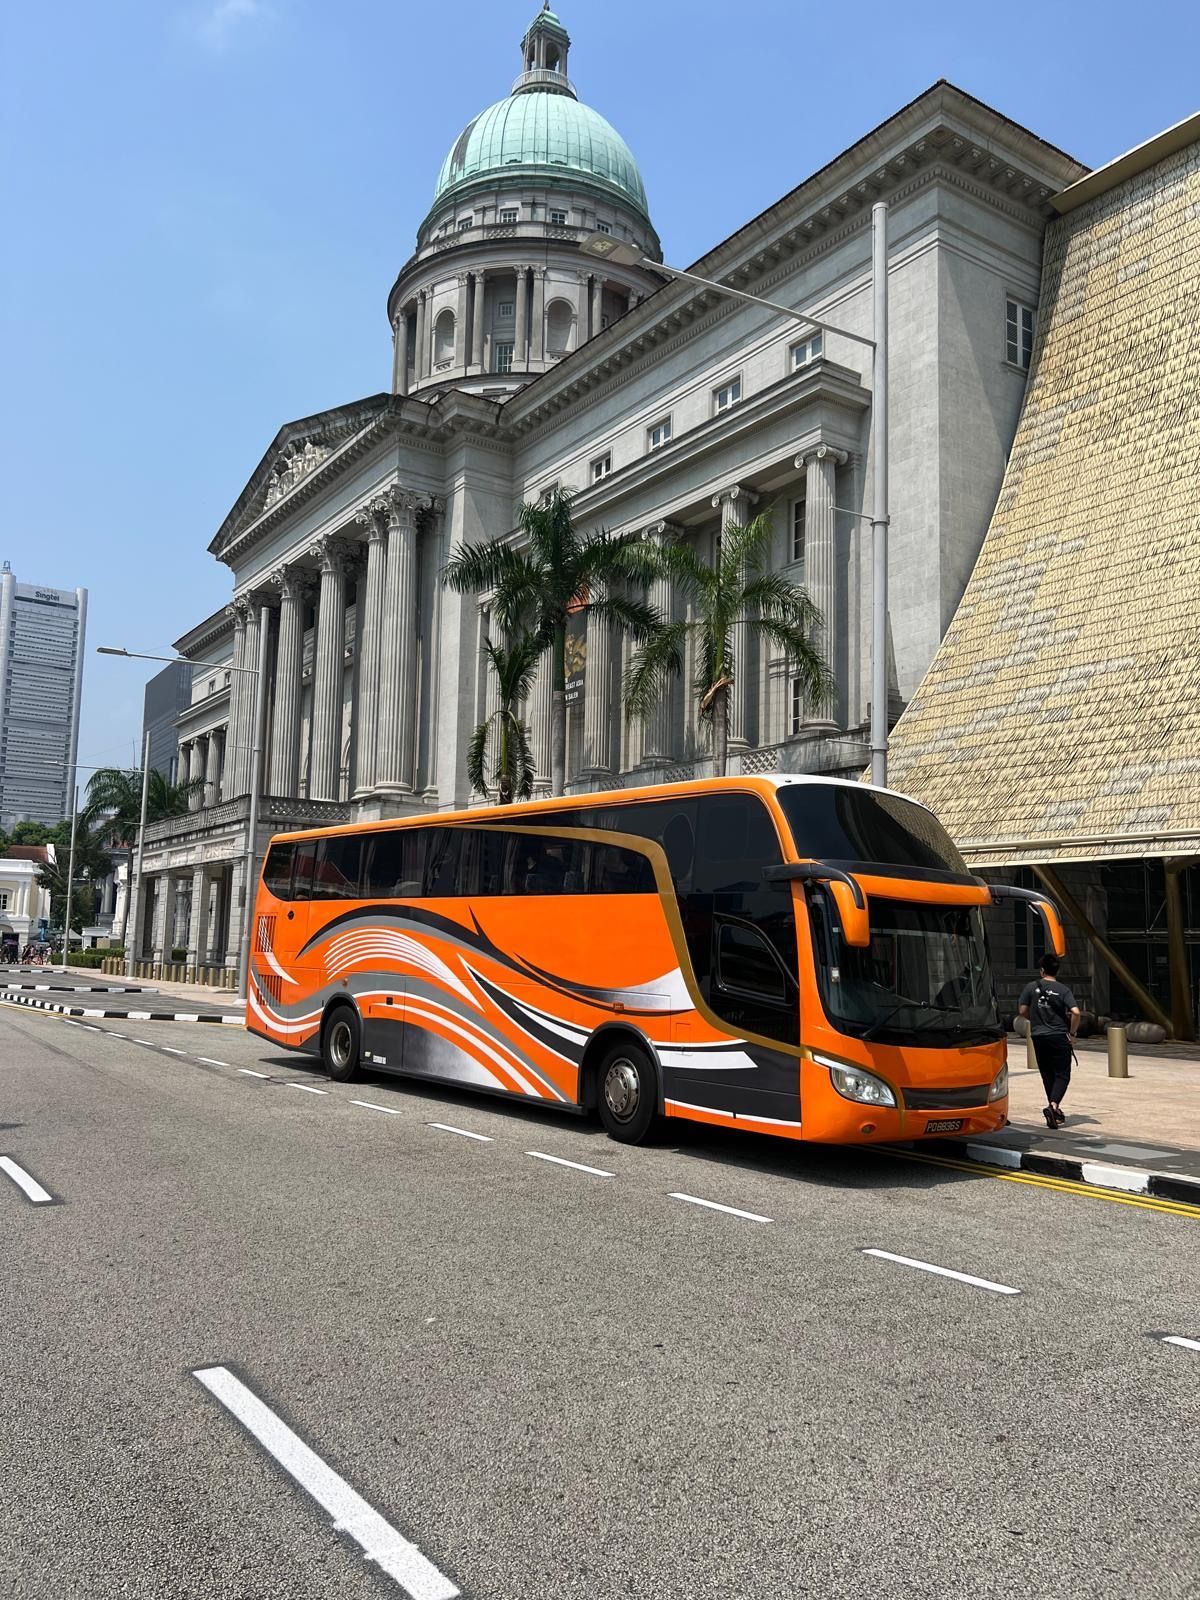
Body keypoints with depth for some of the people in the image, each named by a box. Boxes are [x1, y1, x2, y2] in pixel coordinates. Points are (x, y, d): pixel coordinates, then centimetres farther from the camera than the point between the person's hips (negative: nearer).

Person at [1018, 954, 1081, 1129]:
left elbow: (1022, 1011, -1)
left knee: (1047, 1075, 13)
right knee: (1062, 1075, 2)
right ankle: (1053, 1106, -19)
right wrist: (1072, 1033, -3)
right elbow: (1075, 1012, -16)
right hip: (1059, 1037, -2)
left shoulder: (1031, 987, 0)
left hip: (1039, 1037, 2)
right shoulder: (1063, 989, -5)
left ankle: (1055, 1110, 19)